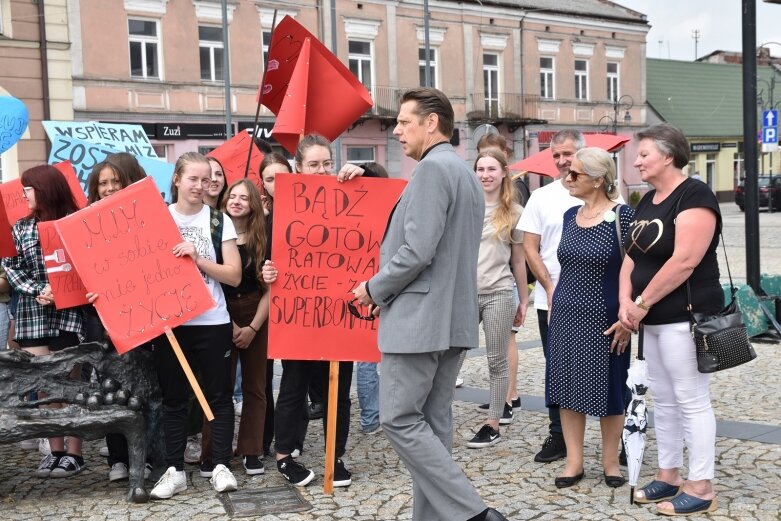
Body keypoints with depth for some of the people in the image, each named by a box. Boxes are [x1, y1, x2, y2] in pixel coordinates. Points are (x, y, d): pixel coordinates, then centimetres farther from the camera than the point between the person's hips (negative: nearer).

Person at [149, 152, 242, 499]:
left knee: (218, 395, 5)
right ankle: (175, 470, 16)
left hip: (211, 322, -1)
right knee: (173, 397, 8)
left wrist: (198, 259, -16)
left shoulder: (219, 221, 0)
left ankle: (222, 465, 14)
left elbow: (234, 276, -5)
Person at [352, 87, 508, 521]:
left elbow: (417, 251, -22)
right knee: (433, 422, 12)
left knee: (399, 419, -5)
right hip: (453, 316, 10)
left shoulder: (432, 168, -14)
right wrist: (389, 291, 17)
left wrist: (375, 289, -7)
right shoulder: (466, 173, 18)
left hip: (419, 317, -10)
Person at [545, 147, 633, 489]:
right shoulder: (570, 216, 8)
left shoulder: (622, 216, -10)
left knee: (607, 390, 6)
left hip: (604, 318, -6)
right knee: (567, 387, 7)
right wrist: (554, 301, 14)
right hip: (565, 316, 6)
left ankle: (610, 461, 22)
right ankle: (574, 461, 18)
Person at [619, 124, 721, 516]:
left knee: (691, 400, -2)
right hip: (653, 319, 9)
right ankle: (668, 477, 25)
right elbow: (632, 256, 14)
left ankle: (701, 488, 7)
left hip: (684, 317, -9)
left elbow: (684, 262, -22)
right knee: (662, 400, 14)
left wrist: (643, 303, -15)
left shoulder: (693, 196, -13)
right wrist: (626, 302, -3)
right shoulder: (647, 201, 14)